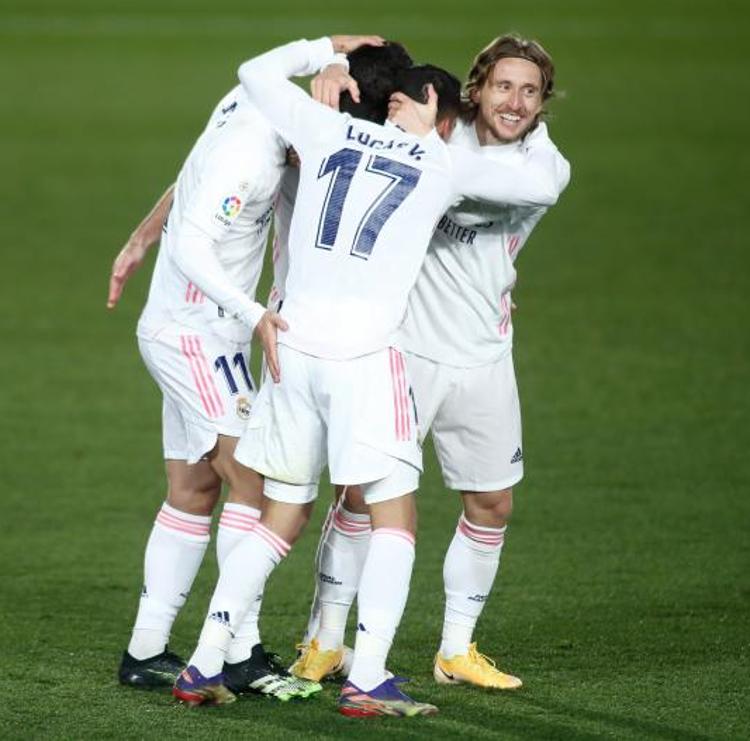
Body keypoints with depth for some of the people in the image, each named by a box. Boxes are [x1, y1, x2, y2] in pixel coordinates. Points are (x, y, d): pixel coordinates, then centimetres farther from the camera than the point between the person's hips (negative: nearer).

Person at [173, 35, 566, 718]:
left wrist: (333, 46, 33)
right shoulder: (447, 166, 5)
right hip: (365, 355, -4)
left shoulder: (329, 131, 11)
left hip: (294, 347, 4)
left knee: (282, 518, 15)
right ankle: (367, 680, -10)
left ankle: (205, 663, 10)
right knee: (396, 518, 2)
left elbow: (257, 72, 24)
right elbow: (543, 186, 18)